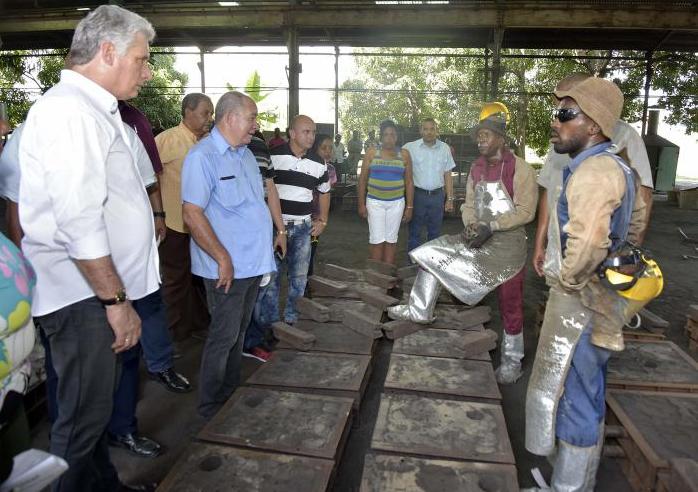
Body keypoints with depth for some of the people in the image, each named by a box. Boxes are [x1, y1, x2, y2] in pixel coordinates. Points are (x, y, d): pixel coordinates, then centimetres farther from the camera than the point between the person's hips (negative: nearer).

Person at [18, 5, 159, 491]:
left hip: (102, 289, 10)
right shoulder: (68, 110, -16)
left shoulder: (96, 110, 15)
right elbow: (79, 222, -23)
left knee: (95, 407, 22)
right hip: (83, 297, -10)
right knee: (84, 417, 4)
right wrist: (116, 301, -19)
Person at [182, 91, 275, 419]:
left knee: (238, 332, 19)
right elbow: (192, 214, -21)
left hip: (254, 264, 8)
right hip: (227, 268, -8)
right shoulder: (203, 157, -15)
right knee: (223, 337, 2)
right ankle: (211, 409, 20)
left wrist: (264, 251, 15)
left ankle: (232, 393, 35)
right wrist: (223, 259, -20)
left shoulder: (245, 154, 13)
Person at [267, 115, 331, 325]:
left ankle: (292, 319, 26)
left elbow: (325, 192, 18)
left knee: (299, 277, 11)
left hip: (303, 227, 3)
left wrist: (322, 221, 11)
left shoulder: (318, 164, 5)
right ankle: (270, 321, 20)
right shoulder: (273, 156, -6)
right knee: (271, 275, 5)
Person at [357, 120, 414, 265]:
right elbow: (363, 180, 3)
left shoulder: (404, 154, 4)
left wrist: (409, 206, 2)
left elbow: (409, 182, 6)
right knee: (377, 241, -5)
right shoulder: (372, 153, 1)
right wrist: (361, 204, -2)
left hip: (396, 203, 1)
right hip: (375, 202, -1)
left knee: (391, 240, 6)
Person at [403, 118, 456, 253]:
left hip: (437, 196, 3)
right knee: (415, 233, 5)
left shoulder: (444, 149, 5)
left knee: (435, 233, 13)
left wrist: (450, 199, 6)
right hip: (417, 195, -3)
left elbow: (447, 175, 9)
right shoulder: (410, 148, -5)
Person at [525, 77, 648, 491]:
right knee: (588, 398, 22)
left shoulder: (593, 172, -23)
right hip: (598, 299, 10)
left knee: (573, 400, 4)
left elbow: (588, 241, -38)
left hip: (580, 303, -10)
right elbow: (636, 221, 25)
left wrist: (569, 279, -21)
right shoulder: (615, 167, 10)